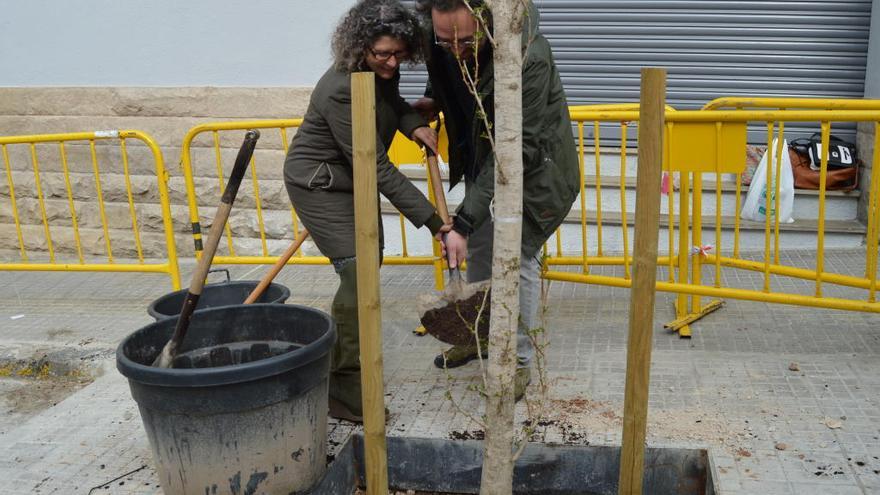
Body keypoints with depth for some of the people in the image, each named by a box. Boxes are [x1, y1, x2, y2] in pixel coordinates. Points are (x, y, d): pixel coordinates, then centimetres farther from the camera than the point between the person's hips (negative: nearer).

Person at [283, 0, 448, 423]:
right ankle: (345, 394, -7)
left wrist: (413, 124, -10)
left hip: (352, 178, 9)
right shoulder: (341, 90, -34)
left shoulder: (382, 71, -9)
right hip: (319, 184, -9)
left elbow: (392, 103, 15)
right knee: (359, 273, -16)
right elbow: (379, 170, -34)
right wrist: (434, 221, -33)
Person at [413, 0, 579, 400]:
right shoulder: (443, 37, -18)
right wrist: (435, 100, -4)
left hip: (532, 160, -6)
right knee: (479, 249, 15)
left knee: (518, 258, -5)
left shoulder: (528, 57, -38)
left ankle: (519, 361, 11)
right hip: (481, 153, 7)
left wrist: (463, 221, -38)